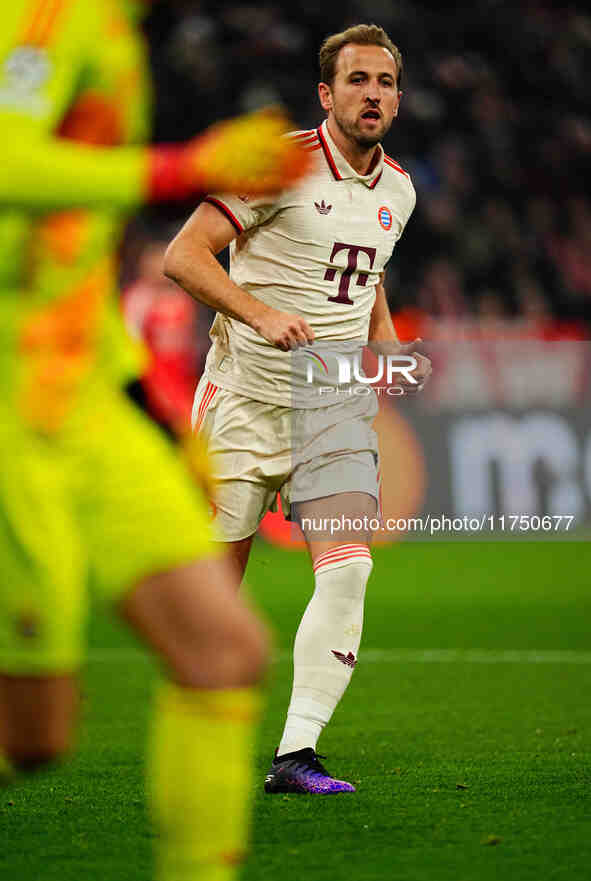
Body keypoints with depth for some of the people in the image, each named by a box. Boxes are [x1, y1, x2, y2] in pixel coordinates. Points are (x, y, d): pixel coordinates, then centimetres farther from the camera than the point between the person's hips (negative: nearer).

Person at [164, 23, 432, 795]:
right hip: (245, 397, -4)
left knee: (347, 568, -15)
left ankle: (296, 753, -14)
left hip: (337, 404, 4)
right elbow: (183, 255, -15)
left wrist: (394, 352, 11)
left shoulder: (397, 190, 10)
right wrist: (263, 315, -27)